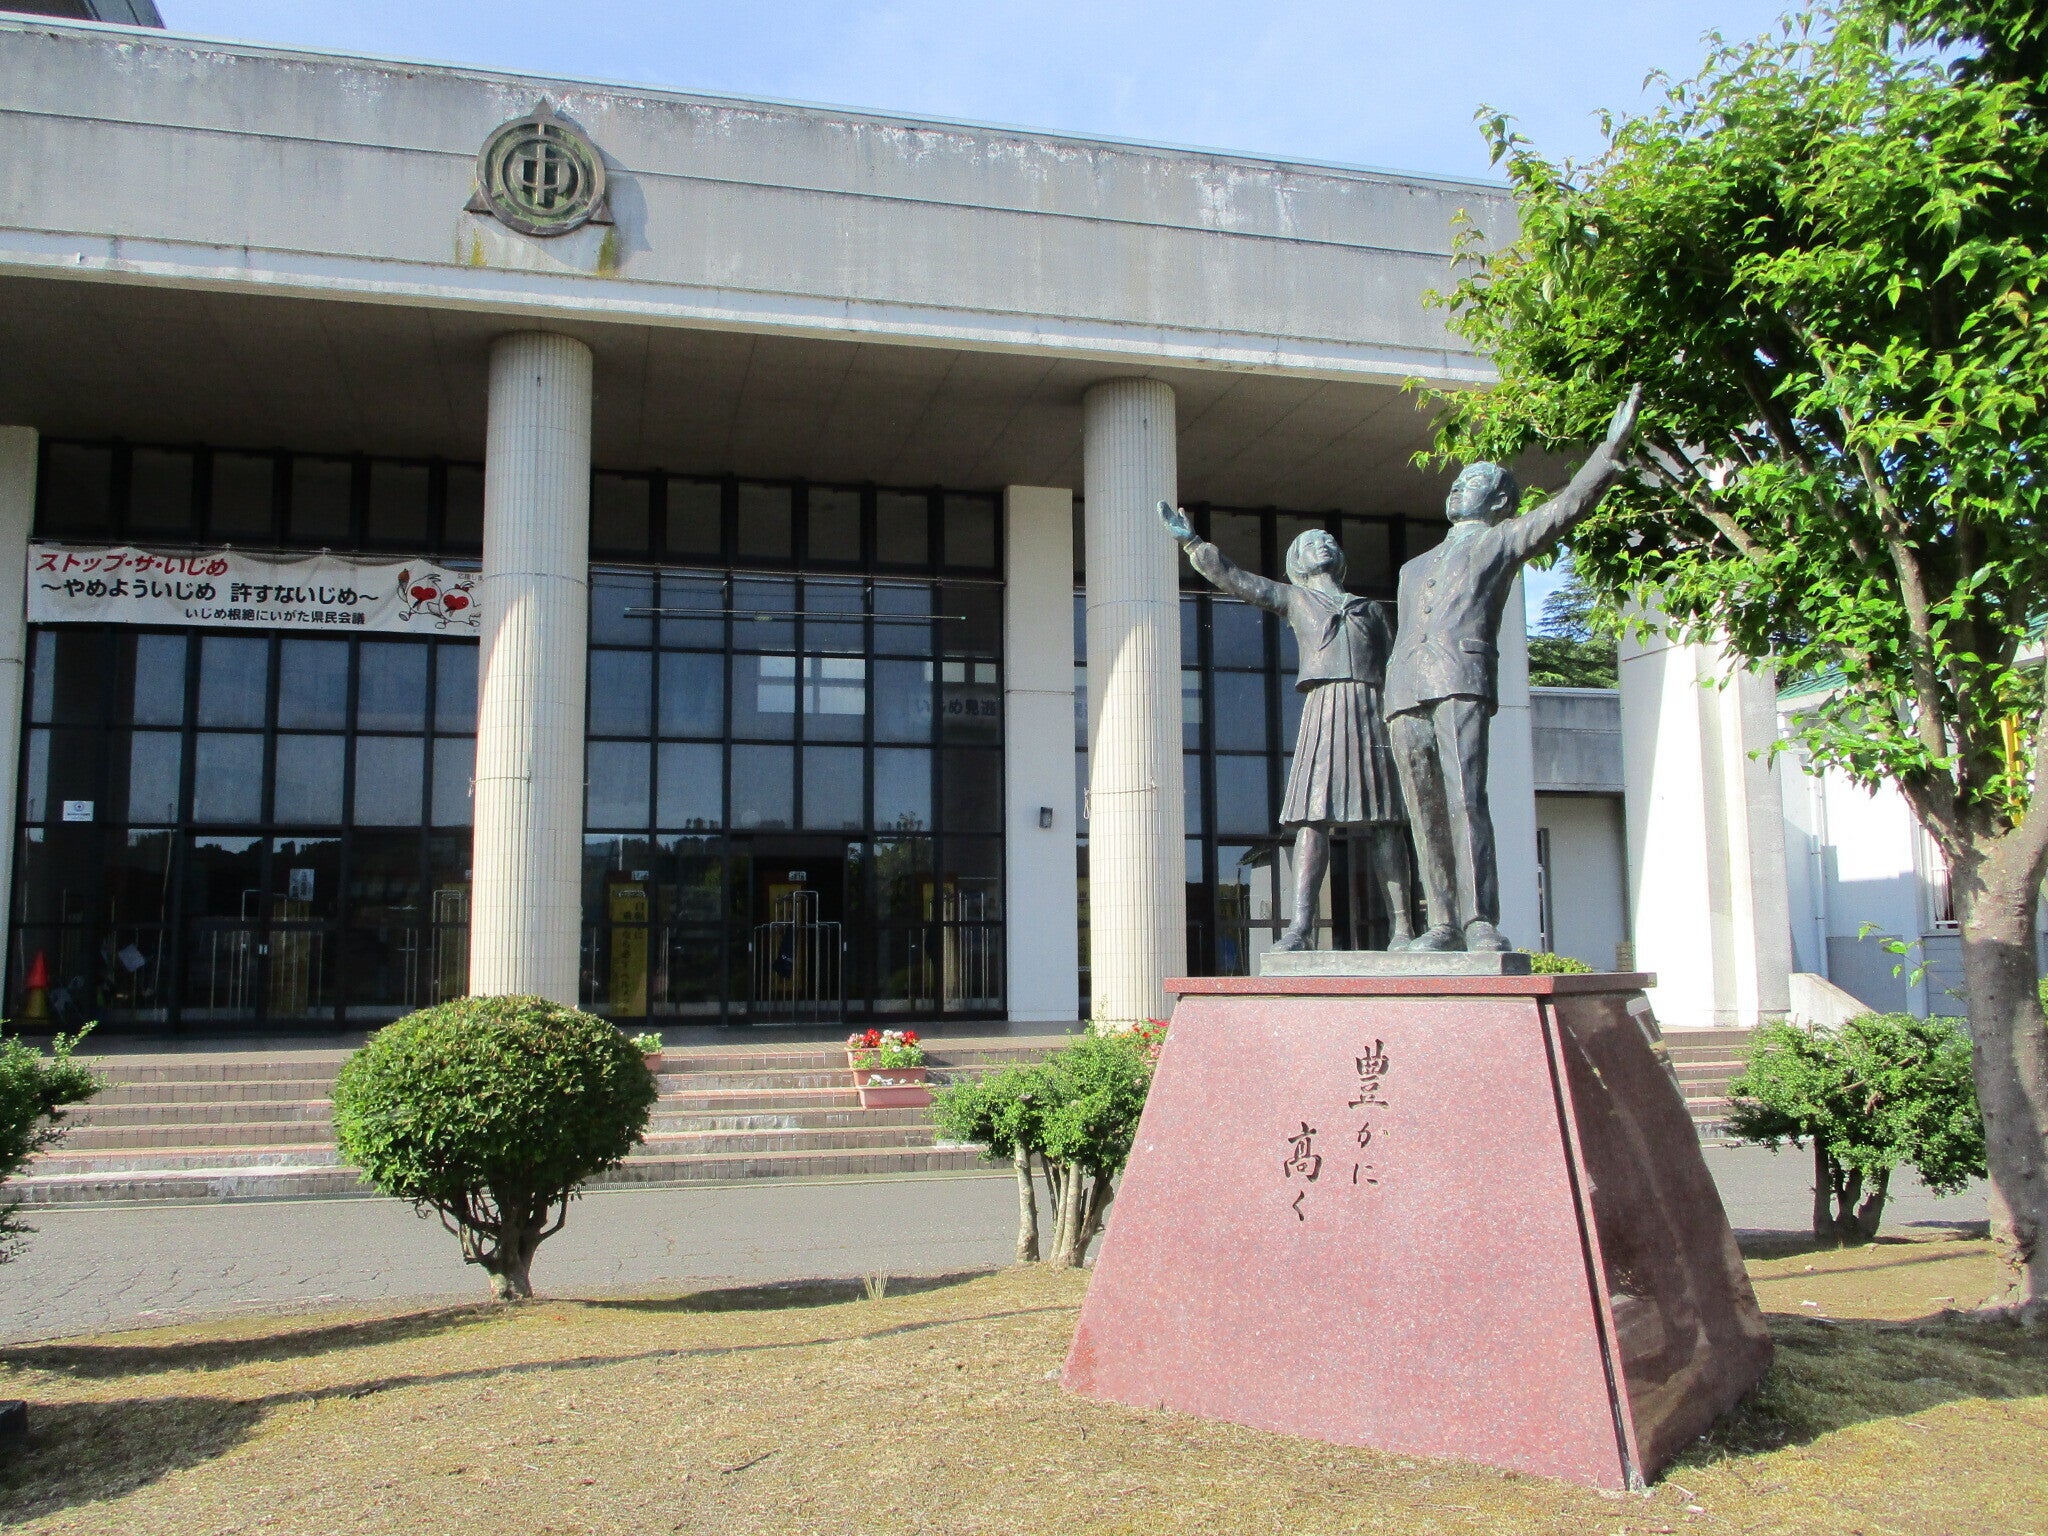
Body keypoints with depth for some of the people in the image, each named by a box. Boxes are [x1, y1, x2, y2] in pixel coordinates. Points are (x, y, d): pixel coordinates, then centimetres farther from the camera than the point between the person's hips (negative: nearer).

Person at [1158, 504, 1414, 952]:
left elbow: (1391, 669, 21)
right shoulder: (1295, 600, 21)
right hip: (1323, 709, -2)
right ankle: (1300, 925, -20)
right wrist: (1190, 541, 14)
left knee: (1383, 823, -3)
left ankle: (1402, 925, -4)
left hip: (1372, 711, 2)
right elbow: (1231, 577, 17)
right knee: (1314, 818, -13)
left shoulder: (1371, 609, 26)